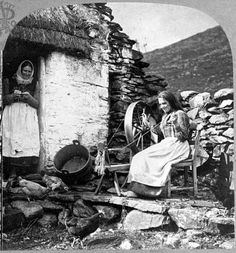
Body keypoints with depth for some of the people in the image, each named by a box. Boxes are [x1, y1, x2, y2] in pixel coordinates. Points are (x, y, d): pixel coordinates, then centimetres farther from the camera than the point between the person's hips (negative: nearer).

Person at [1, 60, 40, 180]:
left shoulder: (34, 84, 12)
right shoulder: (9, 81, 10)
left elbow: (37, 104, 7)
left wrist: (29, 98, -13)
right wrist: (13, 96, -13)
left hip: (28, 117, 1)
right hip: (12, 116, -1)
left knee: (27, 142, -9)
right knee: (11, 142, -10)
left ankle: (13, 172, -6)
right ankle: (8, 172, -8)